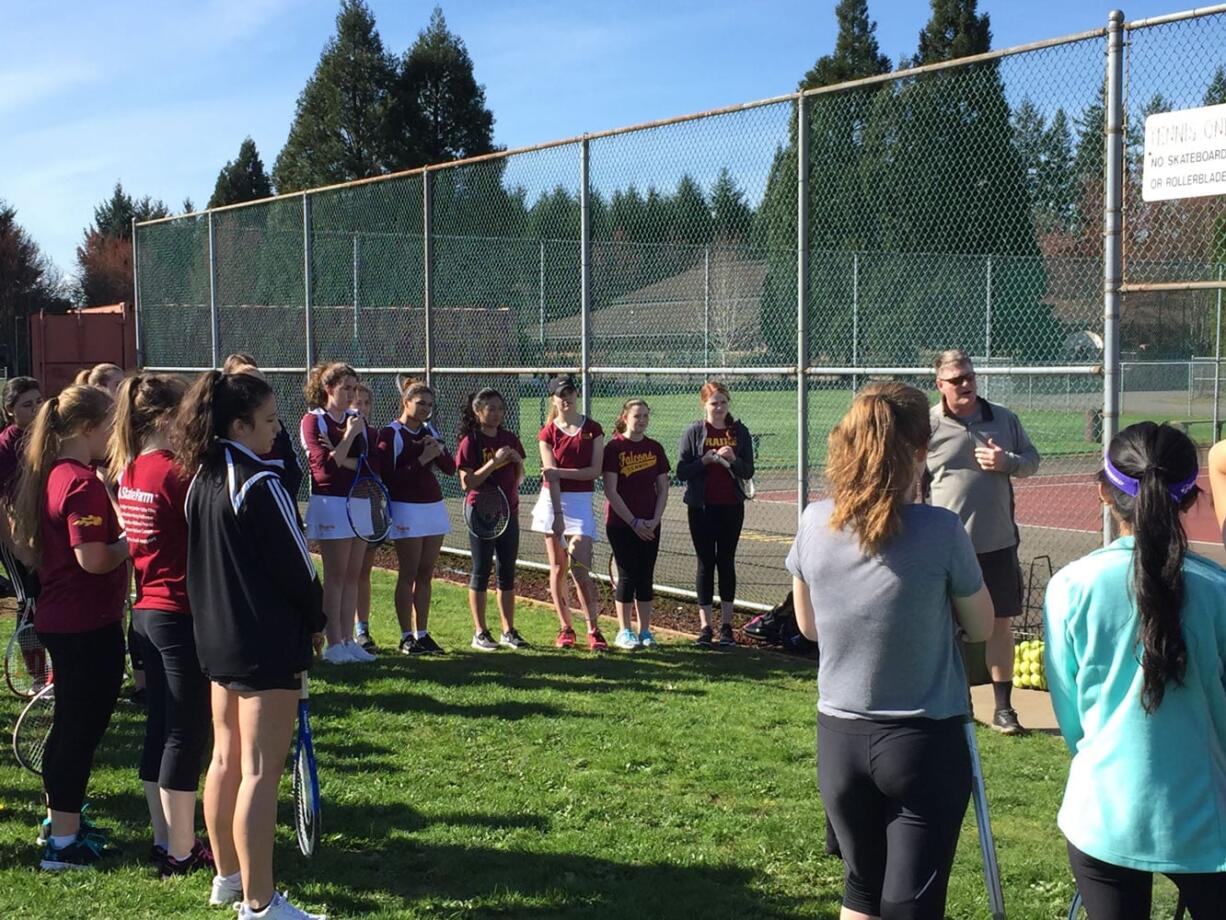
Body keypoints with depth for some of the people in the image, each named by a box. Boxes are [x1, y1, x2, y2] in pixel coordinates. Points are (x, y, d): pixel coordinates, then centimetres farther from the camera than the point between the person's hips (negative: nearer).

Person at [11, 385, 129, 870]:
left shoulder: (47, 475, 9)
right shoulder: (84, 483, -20)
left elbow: (26, 545, 19)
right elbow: (93, 559, -27)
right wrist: (128, 544, -10)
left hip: (58, 619, 10)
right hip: (90, 625, -10)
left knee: (69, 725, 21)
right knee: (83, 729, 0)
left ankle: (60, 818, 35)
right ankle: (63, 842, 7)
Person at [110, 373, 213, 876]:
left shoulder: (129, 471, 7)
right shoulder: (178, 473, -18)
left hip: (146, 611, 9)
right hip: (183, 614, -9)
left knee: (160, 729, 15)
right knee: (187, 734, 0)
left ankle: (166, 840, 25)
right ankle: (181, 852, 9)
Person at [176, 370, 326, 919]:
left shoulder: (202, 478, 7)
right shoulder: (261, 483, -18)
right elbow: (295, 563, -15)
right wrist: (315, 621, 1)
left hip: (218, 637, 9)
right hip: (268, 641, -9)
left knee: (226, 758, 19)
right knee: (260, 771, -5)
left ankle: (228, 876, 32)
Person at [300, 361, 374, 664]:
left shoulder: (358, 420, 12)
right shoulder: (312, 421, -5)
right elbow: (326, 464, -15)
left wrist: (343, 459, -13)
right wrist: (349, 435, -11)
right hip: (331, 503, -6)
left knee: (353, 575, 7)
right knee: (335, 576, -3)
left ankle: (348, 640, 13)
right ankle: (334, 644, 1)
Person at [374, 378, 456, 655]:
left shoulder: (430, 431, 13)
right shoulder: (390, 434, -6)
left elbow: (450, 469, 9)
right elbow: (388, 477, -14)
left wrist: (439, 450, -9)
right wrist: (421, 460, -17)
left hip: (434, 507, 6)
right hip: (406, 509, -6)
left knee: (426, 575, 6)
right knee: (408, 575, -3)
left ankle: (422, 634, 10)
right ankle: (407, 637, 2)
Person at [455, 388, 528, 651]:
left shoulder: (510, 439, 8)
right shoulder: (470, 442, -8)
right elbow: (467, 483, -14)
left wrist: (518, 461, -5)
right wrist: (494, 462, -22)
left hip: (508, 513, 5)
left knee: (508, 574, 8)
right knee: (481, 572, 1)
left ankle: (509, 631, 16)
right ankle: (480, 633, 8)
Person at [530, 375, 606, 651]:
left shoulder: (593, 429, 3)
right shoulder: (548, 433, 2)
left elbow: (595, 471, -5)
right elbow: (551, 475, -7)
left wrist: (560, 472, -15)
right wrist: (557, 515, -17)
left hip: (580, 501, -1)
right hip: (553, 500, 1)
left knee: (580, 568, -10)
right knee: (558, 568, 5)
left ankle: (594, 630, -6)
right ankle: (565, 628, 13)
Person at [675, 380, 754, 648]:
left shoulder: (739, 431, 3)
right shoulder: (694, 432, -1)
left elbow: (748, 472, 1)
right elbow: (681, 471, -5)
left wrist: (733, 459, -17)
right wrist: (706, 459, -18)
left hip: (731, 506, 1)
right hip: (702, 507, -1)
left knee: (726, 562, 6)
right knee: (706, 563, 2)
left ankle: (726, 625, 11)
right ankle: (705, 626, 5)